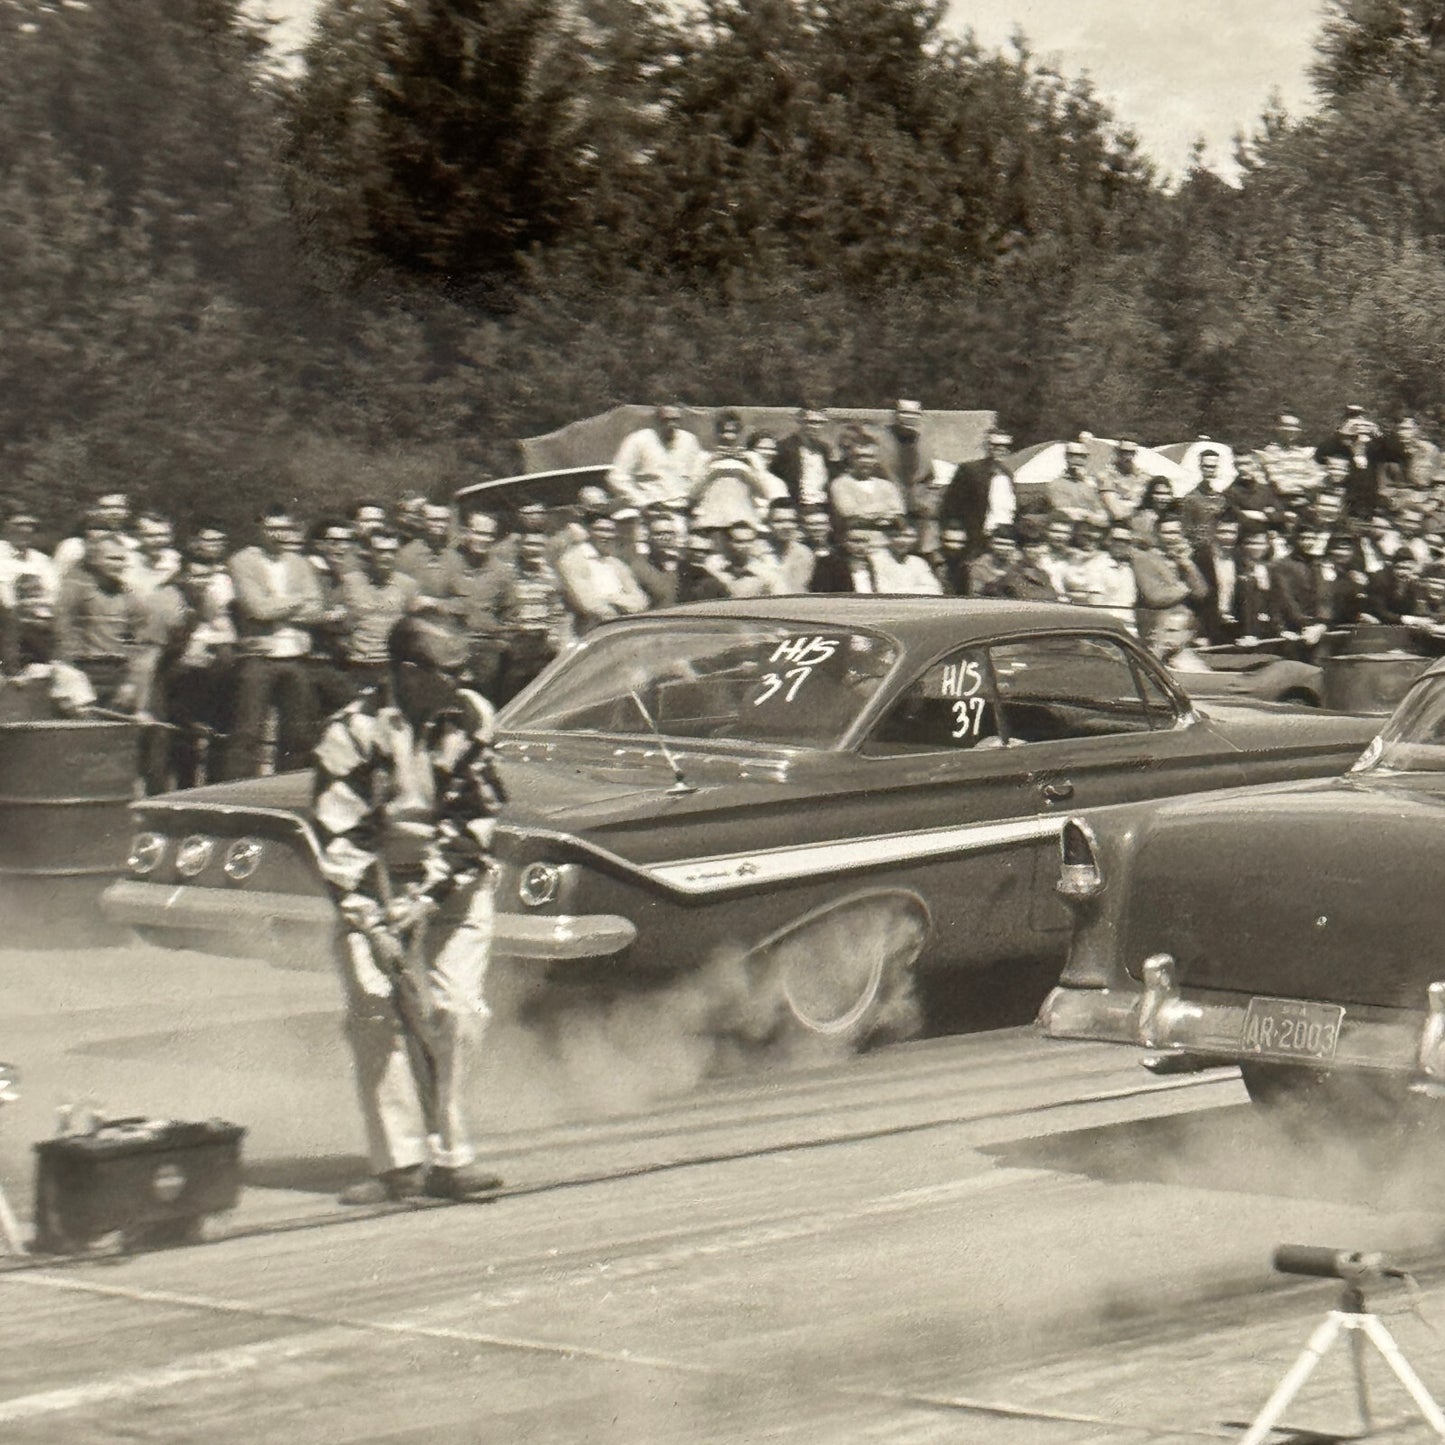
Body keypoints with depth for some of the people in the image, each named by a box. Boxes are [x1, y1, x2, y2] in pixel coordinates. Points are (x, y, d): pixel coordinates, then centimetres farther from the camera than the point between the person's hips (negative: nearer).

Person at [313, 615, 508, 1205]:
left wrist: (426, 896, -18)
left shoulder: (469, 719, -7)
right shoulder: (353, 732, -13)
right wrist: (369, 920, -20)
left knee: (455, 1012, -12)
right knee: (374, 1012, -13)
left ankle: (448, 1157, -7)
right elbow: (337, 836, -11)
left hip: (452, 882, 1)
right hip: (372, 884, -1)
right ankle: (398, 1161, -11)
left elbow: (474, 818, -8)